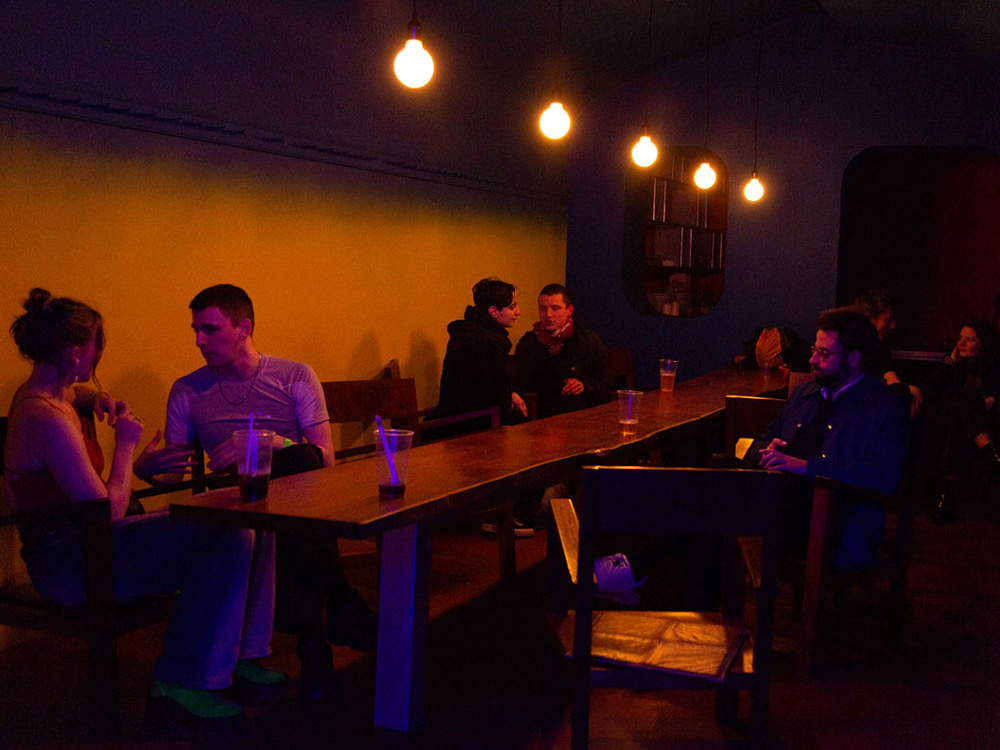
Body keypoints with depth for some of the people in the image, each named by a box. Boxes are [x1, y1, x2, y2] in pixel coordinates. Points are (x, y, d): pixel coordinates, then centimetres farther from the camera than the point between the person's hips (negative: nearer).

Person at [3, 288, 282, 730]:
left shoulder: (46, 392, 11)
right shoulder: (45, 419, -20)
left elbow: (75, 392, 40)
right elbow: (110, 511, -21)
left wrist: (98, 400, 17)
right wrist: (125, 444, -6)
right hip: (69, 564, -10)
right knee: (228, 539, -27)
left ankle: (239, 659, 1)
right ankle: (180, 685, -15)